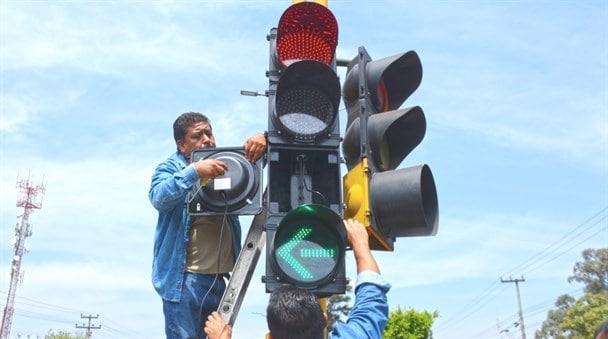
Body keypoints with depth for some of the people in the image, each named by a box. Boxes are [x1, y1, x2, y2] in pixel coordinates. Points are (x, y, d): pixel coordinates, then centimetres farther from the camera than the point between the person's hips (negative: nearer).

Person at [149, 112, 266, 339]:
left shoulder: (223, 163, 12)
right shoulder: (171, 168, -2)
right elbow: (159, 198, -21)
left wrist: (262, 140, -12)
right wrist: (194, 171, -33)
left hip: (220, 279, 6)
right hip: (184, 279, -5)